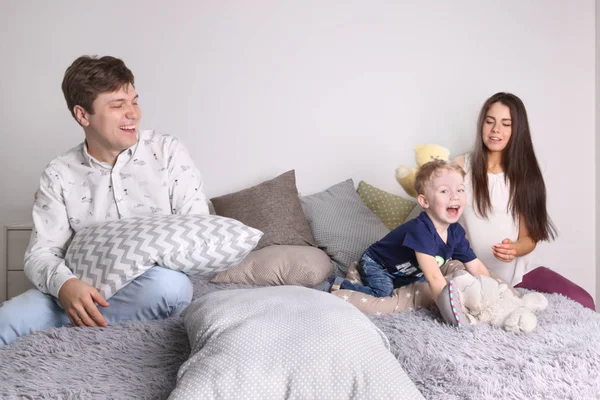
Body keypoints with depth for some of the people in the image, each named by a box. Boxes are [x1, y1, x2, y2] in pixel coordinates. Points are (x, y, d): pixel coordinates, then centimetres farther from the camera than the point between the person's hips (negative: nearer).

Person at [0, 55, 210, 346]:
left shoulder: (168, 151, 1)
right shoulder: (59, 175, 4)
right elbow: (41, 252, -1)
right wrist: (64, 284, -25)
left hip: (151, 286, 1)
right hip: (89, 290, 0)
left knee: (170, 284, -38)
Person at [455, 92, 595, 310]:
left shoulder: (524, 173, 3)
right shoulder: (461, 166, -1)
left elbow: (530, 237, 0)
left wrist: (514, 249, -22)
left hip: (519, 270, 2)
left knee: (583, 303, -17)